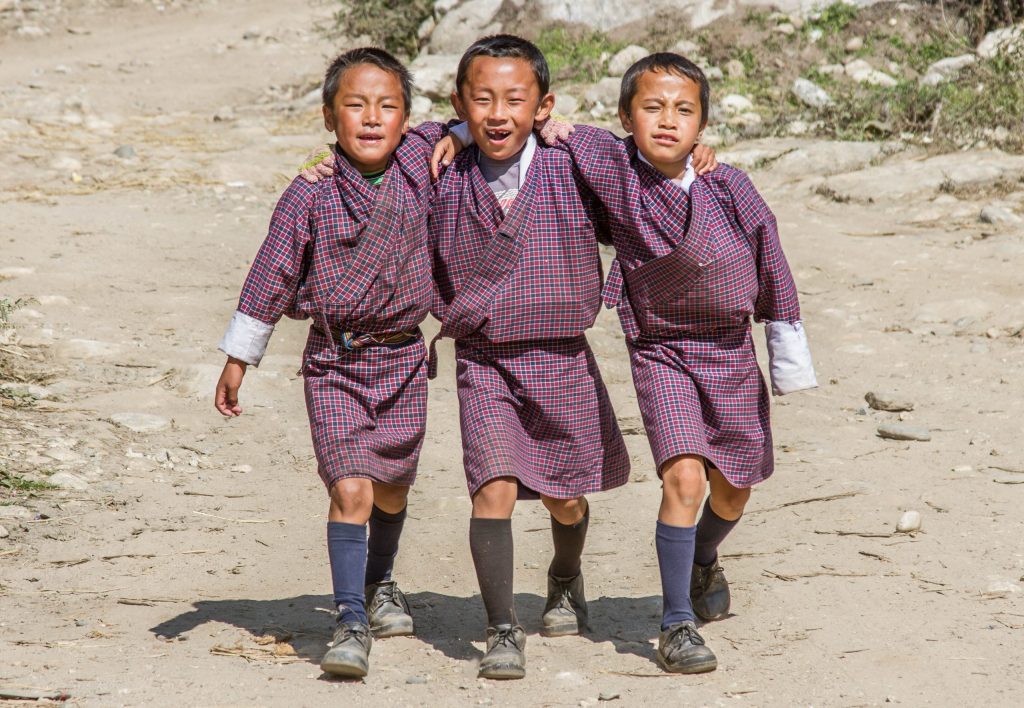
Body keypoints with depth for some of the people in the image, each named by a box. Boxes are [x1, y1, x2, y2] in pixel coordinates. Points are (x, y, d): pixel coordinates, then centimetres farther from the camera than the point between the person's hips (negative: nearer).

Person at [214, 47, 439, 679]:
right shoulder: (311, 193, -11)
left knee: (392, 487, 15)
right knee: (350, 489, -14)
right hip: (334, 360, -3)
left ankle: (380, 583, 43)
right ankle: (351, 624, -11)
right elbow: (274, 273, -3)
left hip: (403, 355, 3)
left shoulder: (420, 162, -4)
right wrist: (238, 358, 0)